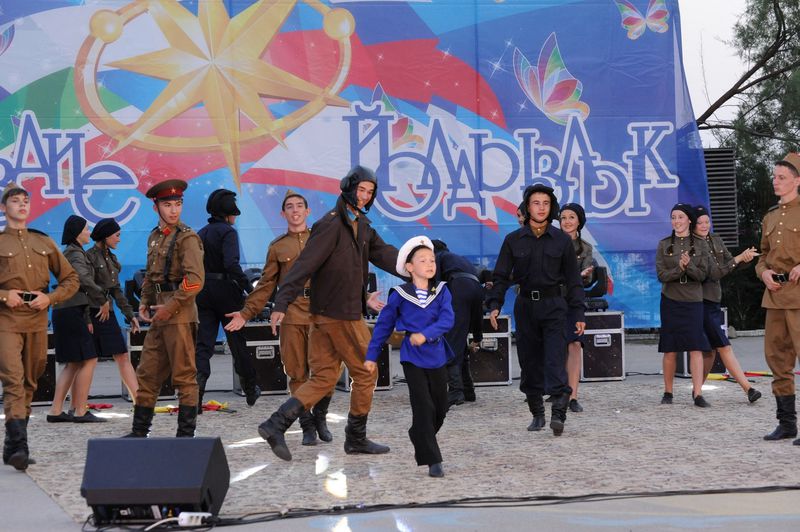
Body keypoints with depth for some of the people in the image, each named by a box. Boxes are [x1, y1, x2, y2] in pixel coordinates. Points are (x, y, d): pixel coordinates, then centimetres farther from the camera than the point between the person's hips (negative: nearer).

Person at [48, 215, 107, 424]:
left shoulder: (71, 253, 22)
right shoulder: (76, 254, -10)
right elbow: (83, 278, -29)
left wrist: (86, 319, 24)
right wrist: (102, 298, -18)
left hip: (66, 312, 10)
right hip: (71, 312, -10)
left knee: (72, 364, 13)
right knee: (88, 360, -6)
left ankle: (55, 411, 11)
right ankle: (80, 411, -5)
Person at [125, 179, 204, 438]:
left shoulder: (187, 238, -9)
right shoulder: (155, 237, 15)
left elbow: (195, 281, -19)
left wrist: (170, 308, -17)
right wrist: (144, 303, 10)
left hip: (180, 314, -8)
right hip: (160, 316, 8)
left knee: (184, 375, -1)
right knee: (147, 373, 12)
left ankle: (186, 433, 5)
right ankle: (139, 431, 20)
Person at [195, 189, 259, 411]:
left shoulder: (201, 234, 11)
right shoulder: (228, 232, -11)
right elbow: (231, 264, -24)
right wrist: (249, 288, -20)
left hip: (203, 292, 5)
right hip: (225, 290, -5)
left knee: (203, 345, 0)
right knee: (237, 342, 10)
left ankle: (195, 395, -18)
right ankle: (250, 391, 25)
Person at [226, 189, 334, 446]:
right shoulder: (277, 247, 13)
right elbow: (266, 285, 12)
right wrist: (246, 313, 5)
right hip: (292, 316, 0)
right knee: (297, 374, 0)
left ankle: (320, 418, 19)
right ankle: (307, 425, 10)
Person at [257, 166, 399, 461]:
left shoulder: (361, 224, 14)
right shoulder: (332, 224, -15)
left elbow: (384, 254, 16)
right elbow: (305, 265, -22)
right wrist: (282, 304, -28)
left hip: (325, 314, 9)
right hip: (341, 315, -9)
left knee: (323, 379, 8)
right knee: (365, 373, 5)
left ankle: (276, 424, -2)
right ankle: (356, 439, 18)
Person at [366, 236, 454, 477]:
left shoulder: (441, 292, 1)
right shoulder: (399, 295, -3)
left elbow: (448, 320, -13)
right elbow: (383, 326, 4)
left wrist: (425, 334, -27)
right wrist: (372, 356, 5)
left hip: (437, 356, 3)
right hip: (413, 358, -3)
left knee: (440, 409, 11)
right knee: (424, 408, -9)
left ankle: (419, 439, 39)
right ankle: (433, 461, -6)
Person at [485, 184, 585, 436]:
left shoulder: (561, 240, 4)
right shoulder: (513, 240, 5)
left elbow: (573, 279, 6)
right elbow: (501, 276, 6)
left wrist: (578, 314, 1)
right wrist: (494, 305, -9)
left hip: (554, 305, -2)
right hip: (525, 305, 2)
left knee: (555, 359, -13)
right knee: (529, 362, 6)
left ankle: (559, 413, -20)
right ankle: (537, 413, 16)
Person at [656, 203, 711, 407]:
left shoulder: (700, 244, 6)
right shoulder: (664, 245, 6)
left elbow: (702, 274, -1)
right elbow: (661, 274, -3)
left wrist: (689, 265, -20)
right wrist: (680, 268, -19)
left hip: (693, 301, 0)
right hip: (670, 301, 0)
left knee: (696, 347, -8)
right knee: (670, 349, 2)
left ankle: (698, 394, -11)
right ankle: (668, 393, 12)